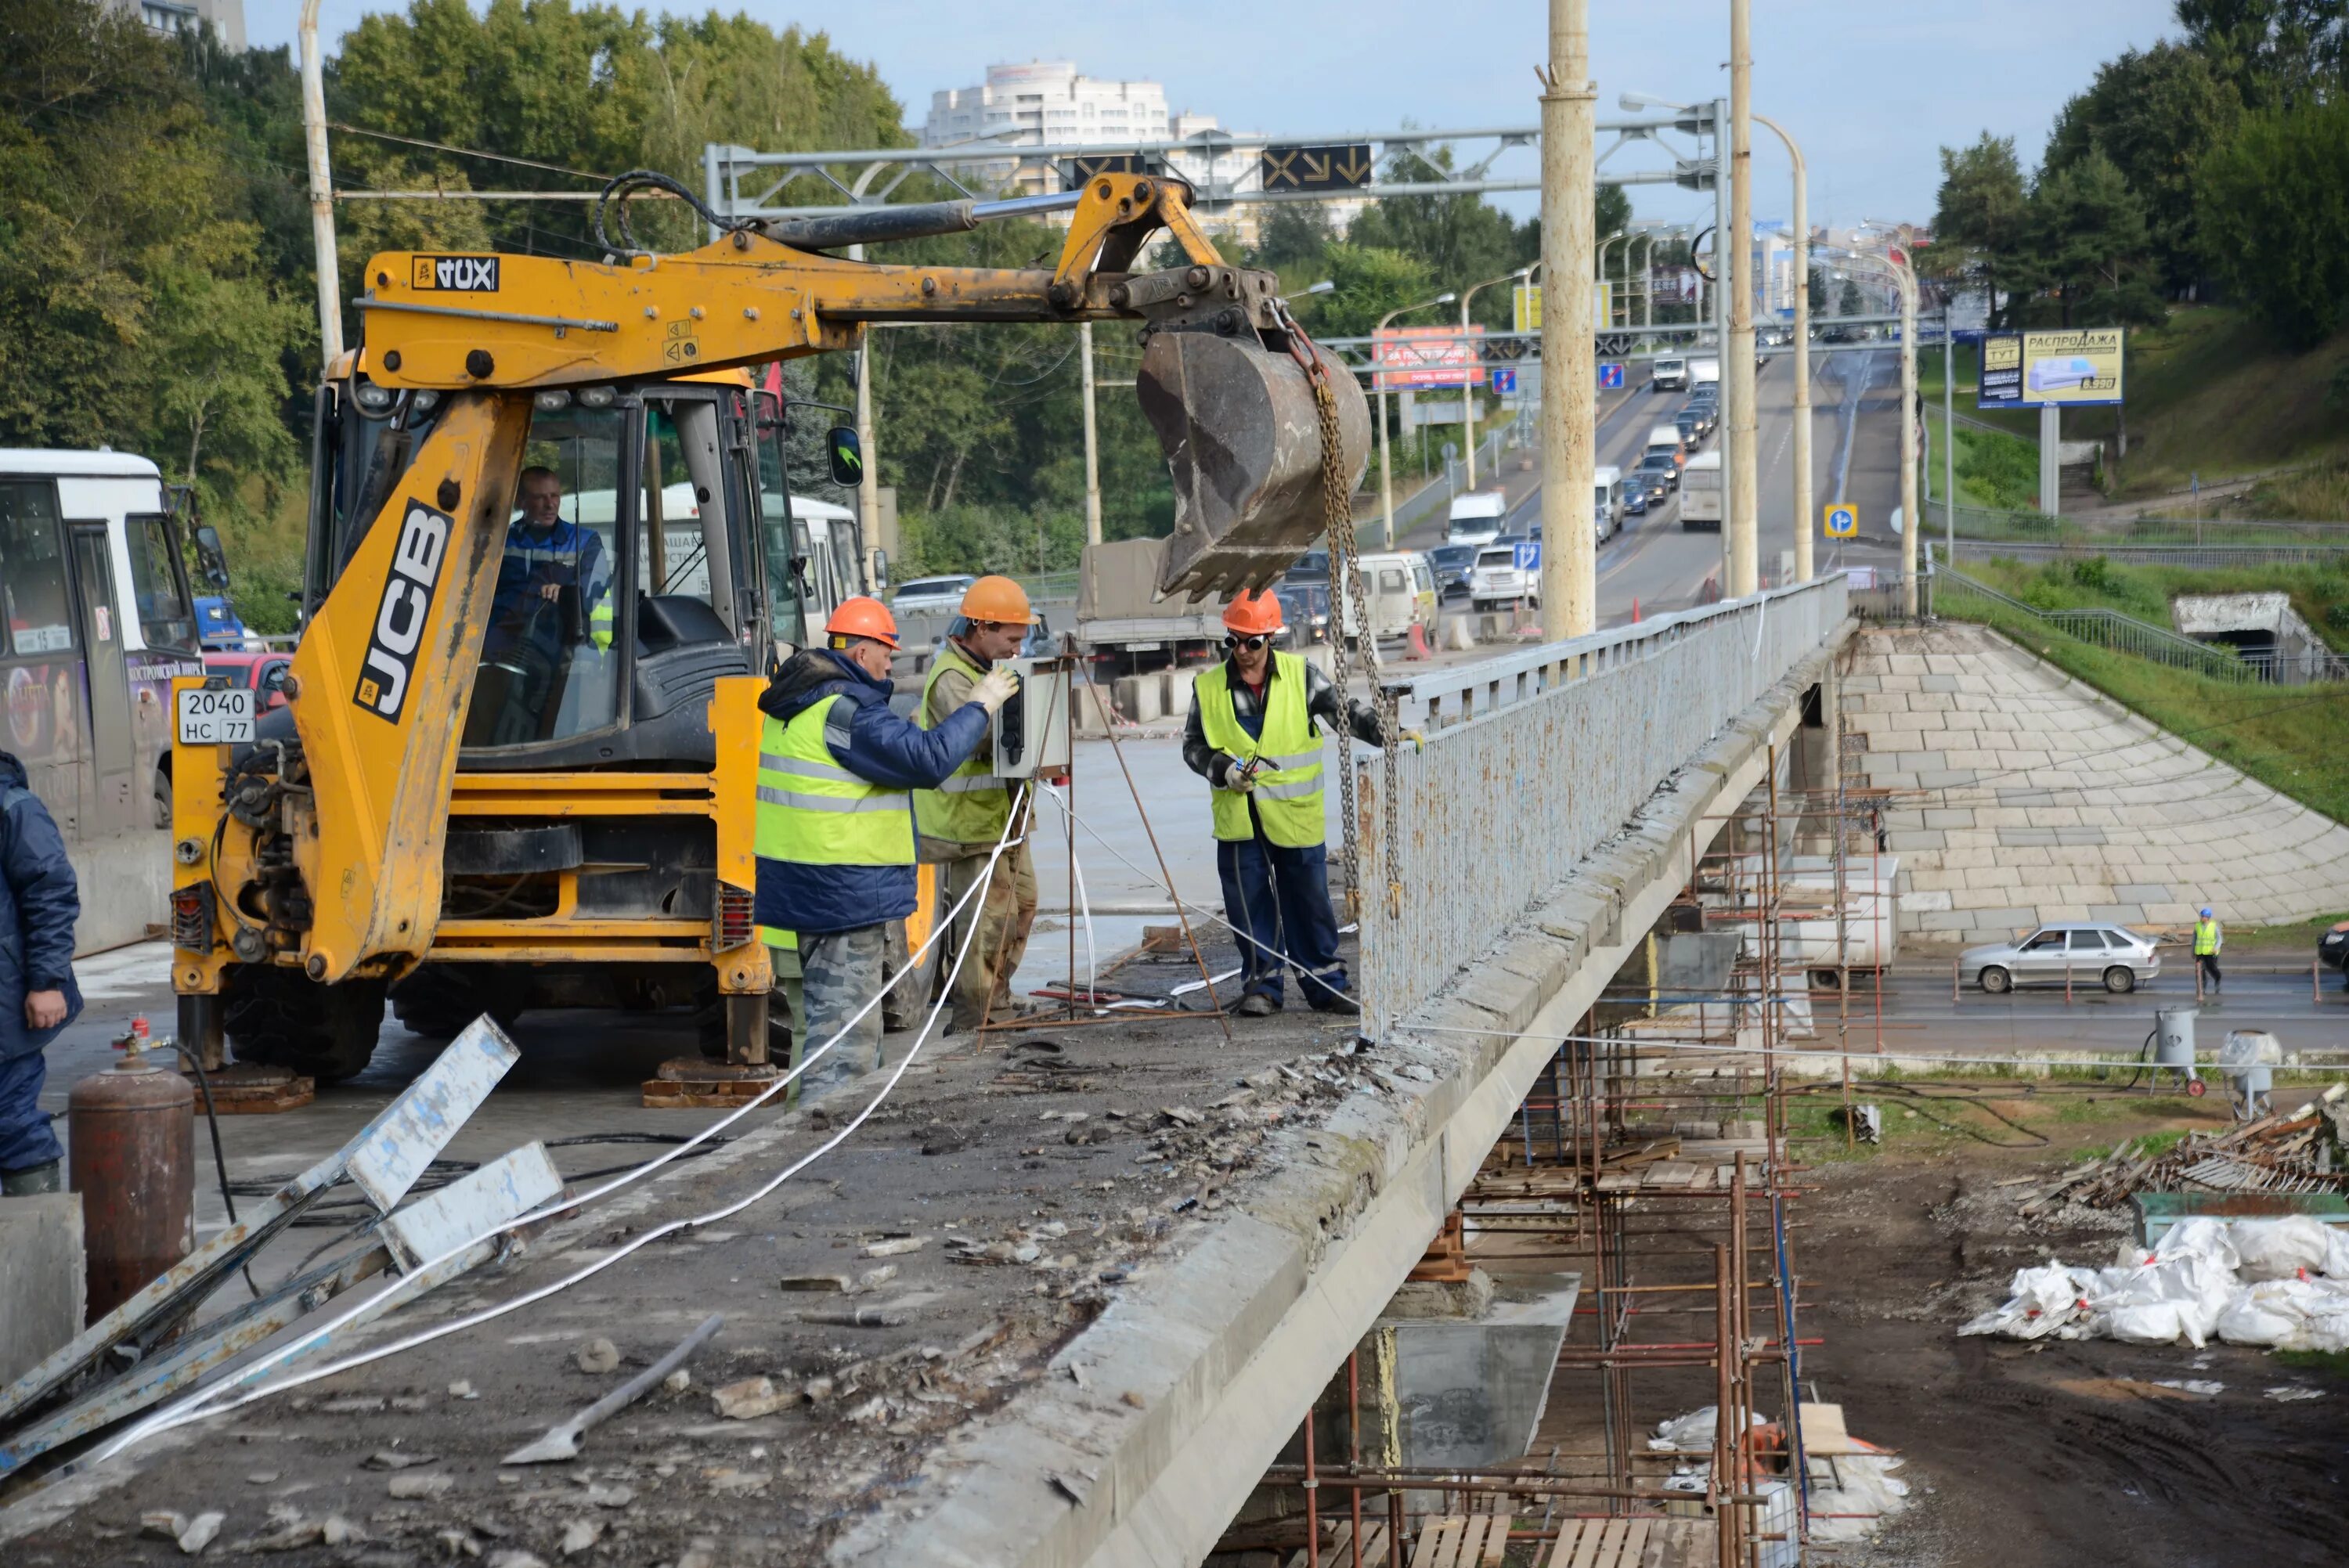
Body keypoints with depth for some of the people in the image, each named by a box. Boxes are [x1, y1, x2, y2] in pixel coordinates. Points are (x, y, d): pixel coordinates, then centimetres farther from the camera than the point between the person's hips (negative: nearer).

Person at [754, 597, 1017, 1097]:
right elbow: (927, 759, -22)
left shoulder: (797, 698, 13)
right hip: (845, 887, -10)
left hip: (804, 882, 10)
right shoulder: (847, 710, -19)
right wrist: (979, 706, -12)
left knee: (828, 1004, 20)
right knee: (846, 1016, -7)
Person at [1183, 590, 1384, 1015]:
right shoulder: (1208, 687, 2)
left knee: (1310, 905, 5)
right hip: (1238, 819, 1)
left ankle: (1326, 984, 17)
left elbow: (1343, 711, -3)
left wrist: (1384, 733, -20)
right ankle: (1261, 985, 18)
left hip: (1296, 816, -1)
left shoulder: (1301, 676, -1)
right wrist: (1223, 769, -11)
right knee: (1249, 908, 5)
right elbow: (1193, 745, 8)